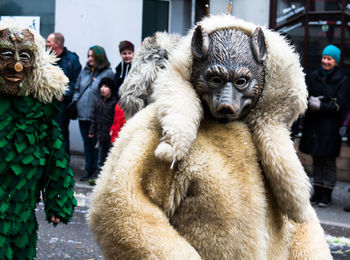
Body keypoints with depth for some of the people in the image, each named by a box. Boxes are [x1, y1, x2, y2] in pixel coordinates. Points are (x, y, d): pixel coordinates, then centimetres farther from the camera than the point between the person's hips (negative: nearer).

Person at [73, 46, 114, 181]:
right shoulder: (85, 71, 13)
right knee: (87, 142, 13)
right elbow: (77, 89, 22)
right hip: (83, 114, 6)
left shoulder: (108, 73, -6)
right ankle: (89, 170, 22)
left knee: (97, 143, -2)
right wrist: (75, 102, 7)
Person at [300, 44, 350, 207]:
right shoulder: (315, 76, 8)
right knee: (316, 159, 10)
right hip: (314, 124, 4)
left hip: (331, 126, -4)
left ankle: (327, 194, 7)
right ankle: (317, 191, 18)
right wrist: (312, 102, -12)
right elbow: (306, 96, 9)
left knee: (329, 160, 0)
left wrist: (321, 105, -18)